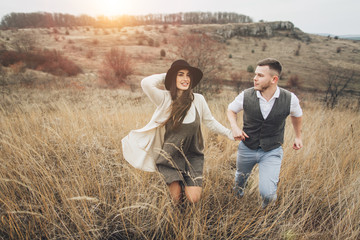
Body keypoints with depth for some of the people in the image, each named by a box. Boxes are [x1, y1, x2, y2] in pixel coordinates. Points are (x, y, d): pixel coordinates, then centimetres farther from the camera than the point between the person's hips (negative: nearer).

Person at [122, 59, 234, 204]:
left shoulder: (198, 100, -4)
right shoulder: (165, 99, -11)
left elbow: (210, 122, 8)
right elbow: (146, 83, -28)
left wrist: (229, 133, 4)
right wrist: (165, 77, -12)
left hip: (193, 155, 2)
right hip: (170, 156, -1)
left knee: (193, 199, -3)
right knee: (176, 198, 0)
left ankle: (186, 183, 30)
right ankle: (176, 184, 35)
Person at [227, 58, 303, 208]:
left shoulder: (290, 99, -16)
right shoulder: (246, 96, -16)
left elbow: (297, 115, 8)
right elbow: (231, 109, 4)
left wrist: (298, 136, 19)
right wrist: (234, 127, -15)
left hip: (272, 152, -1)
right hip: (247, 148, 2)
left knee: (267, 193, -16)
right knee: (241, 176, 26)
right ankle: (238, 191, 65)